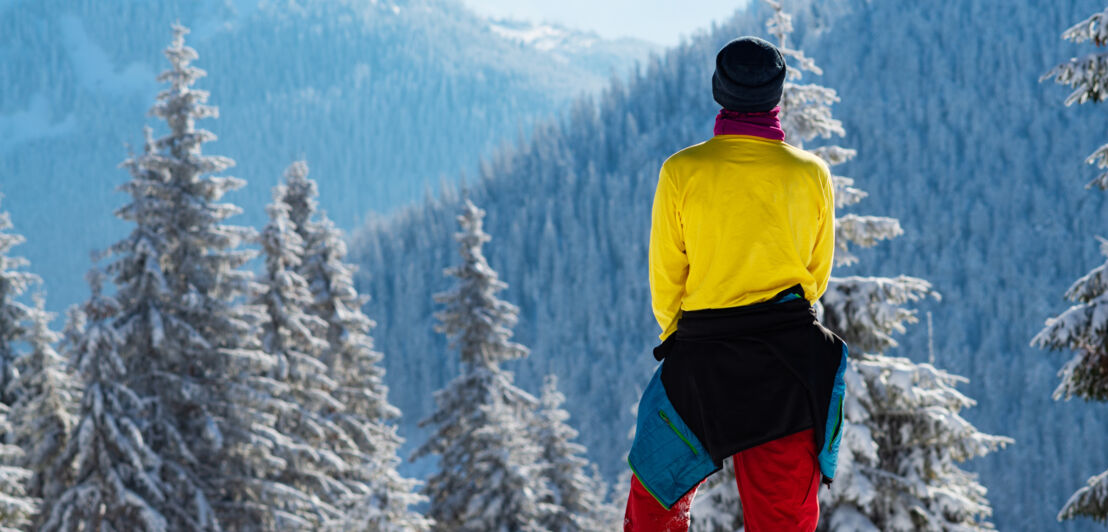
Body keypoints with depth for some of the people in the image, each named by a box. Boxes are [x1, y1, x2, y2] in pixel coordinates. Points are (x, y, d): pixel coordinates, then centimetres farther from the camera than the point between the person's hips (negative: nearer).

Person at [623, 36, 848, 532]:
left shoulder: (682, 171, -8)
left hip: (702, 360, -2)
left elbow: (664, 275, 1)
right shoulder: (811, 174, -3)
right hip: (791, 359, 2)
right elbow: (817, 273, 10)